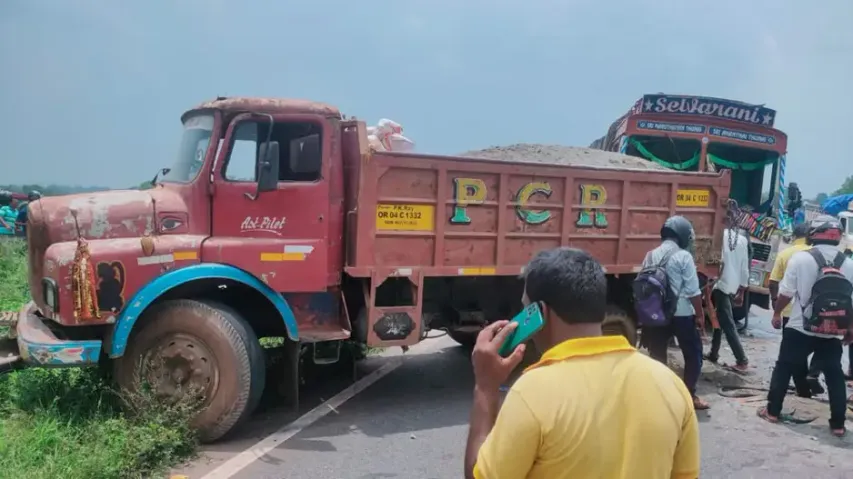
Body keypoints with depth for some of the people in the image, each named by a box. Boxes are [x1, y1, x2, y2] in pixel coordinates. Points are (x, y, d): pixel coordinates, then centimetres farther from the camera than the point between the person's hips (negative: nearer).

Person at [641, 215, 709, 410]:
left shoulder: (650, 256, 4)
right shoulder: (683, 256, -11)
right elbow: (693, 291, -13)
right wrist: (700, 314, -4)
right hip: (682, 314, -4)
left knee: (657, 356, 11)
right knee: (693, 355, 11)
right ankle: (689, 395, 15)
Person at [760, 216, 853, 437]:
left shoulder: (800, 258, -11)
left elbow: (786, 293, -7)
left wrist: (777, 313, 10)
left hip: (799, 327, -2)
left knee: (784, 368, 11)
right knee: (834, 375, 12)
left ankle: (772, 411, 17)